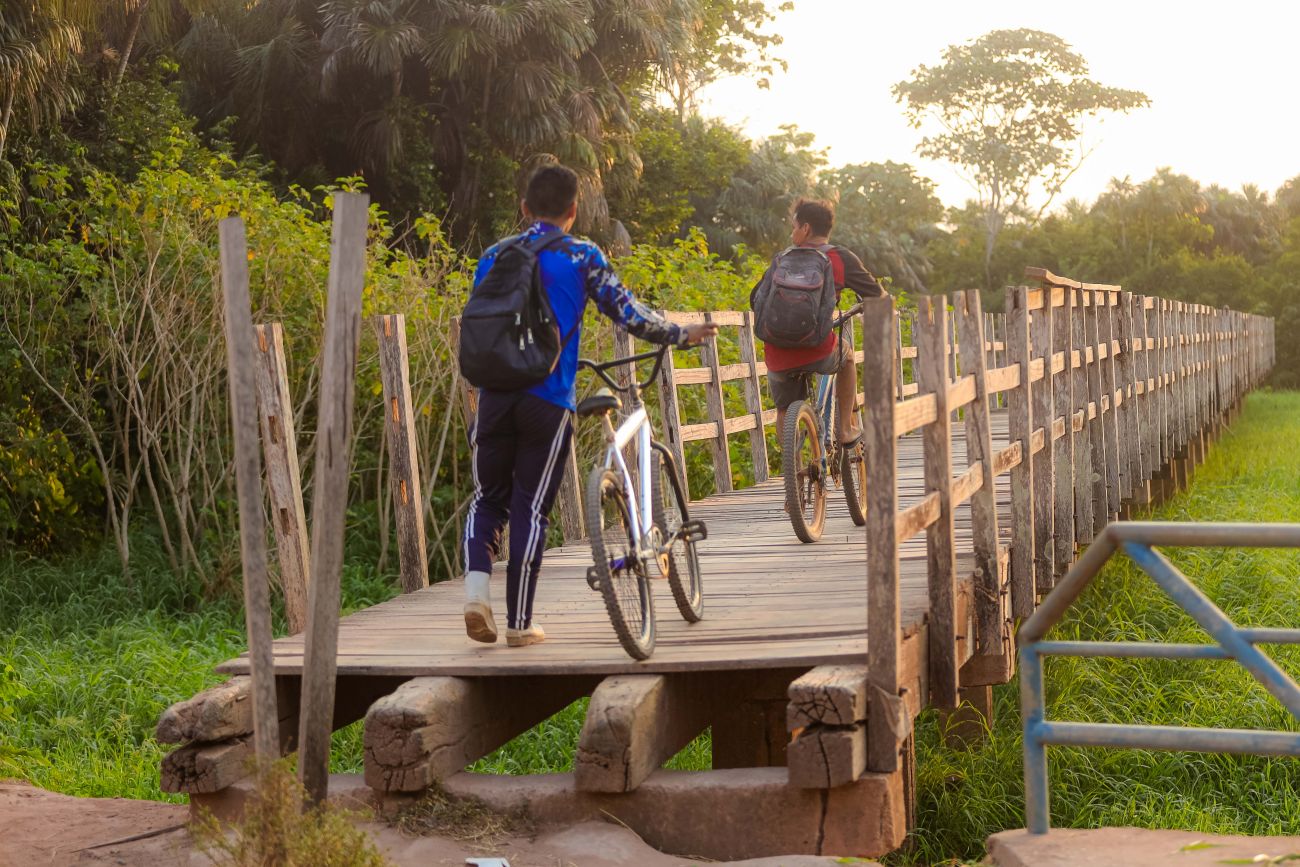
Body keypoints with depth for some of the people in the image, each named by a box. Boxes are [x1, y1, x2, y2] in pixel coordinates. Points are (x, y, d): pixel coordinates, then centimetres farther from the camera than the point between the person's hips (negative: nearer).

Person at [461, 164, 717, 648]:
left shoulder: (493, 256, 11)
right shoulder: (582, 257, 0)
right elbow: (627, 314, 1)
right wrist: (680, 335, 15)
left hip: (495, 395, 3)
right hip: (548, 400, -3)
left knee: (488, 498, 15)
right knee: (531, 509, 4)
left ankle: (476, 586, -8)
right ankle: (520, 623, 8)